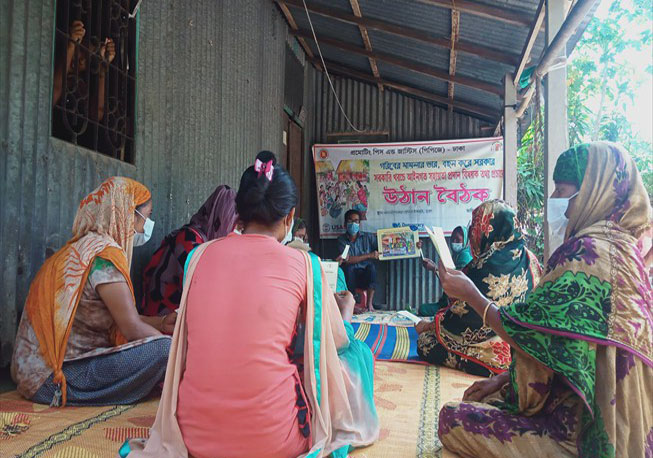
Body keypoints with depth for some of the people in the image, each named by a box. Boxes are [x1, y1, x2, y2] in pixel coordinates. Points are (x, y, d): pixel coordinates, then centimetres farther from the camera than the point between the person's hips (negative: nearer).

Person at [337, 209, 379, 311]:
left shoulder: (368, 237, 7)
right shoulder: (342, 240, 4)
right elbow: (347, 260, -10)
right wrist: (369, 255, -15)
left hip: (366, 276, 1)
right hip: (350, 276, -1)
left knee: (371, 267, -29)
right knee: (348, 268, -31)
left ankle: (369, 303, -23)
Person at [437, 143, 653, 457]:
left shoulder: (590, 251, -22)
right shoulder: (619, 243, 10)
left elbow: (533, 335, -21)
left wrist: (472, 295, -7)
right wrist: (504, 379, 10)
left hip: (582, 425, -10)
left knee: (452, 420, -8)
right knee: (476, 401, 17)